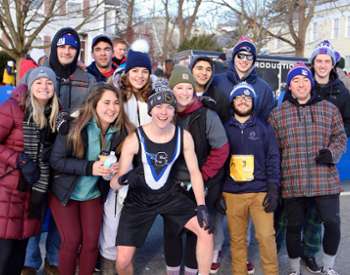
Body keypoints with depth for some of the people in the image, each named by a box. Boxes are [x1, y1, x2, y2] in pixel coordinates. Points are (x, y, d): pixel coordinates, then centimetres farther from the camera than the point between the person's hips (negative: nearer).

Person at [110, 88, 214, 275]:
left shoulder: (184, 136, -13)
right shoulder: (134, 139, -21)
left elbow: (194, 172, -1)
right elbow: (114, 183, -20)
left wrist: (201, 206, -8)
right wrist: (122, 180, -43)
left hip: (170, 195, 3)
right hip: (139, 200, -2)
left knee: (206, 232, -11)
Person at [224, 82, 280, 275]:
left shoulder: (264, 128, 5)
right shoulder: (224, 129, 7)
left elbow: (273, 159, 1)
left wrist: (273, 190, -7)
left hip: (260, 192, -1)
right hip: (232, 193, 1)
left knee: (266, 236, -4)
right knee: (237, 239, 7)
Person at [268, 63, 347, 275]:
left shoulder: (329, 109, 9)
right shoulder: (277, 114, 6)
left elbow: (340, 137, 11)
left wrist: (332, 152, -10)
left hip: (325, 181, 1)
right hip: (292, 183, 0)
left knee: (332, 223, 1)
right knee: (294, 227, 9)